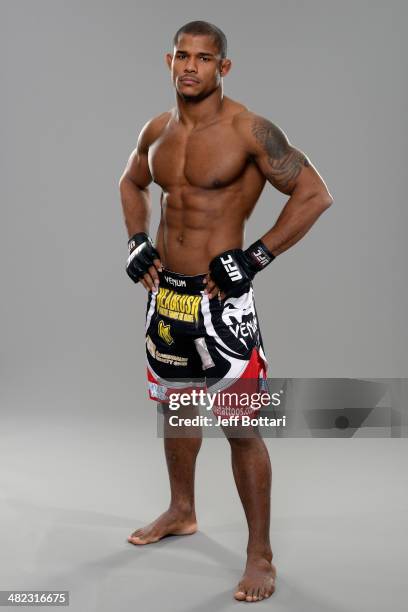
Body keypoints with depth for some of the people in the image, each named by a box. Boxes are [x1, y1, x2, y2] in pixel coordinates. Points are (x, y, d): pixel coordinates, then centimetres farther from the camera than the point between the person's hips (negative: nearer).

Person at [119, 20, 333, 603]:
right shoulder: (158, 130, 6)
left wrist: (255, 257, -17)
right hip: (165, 290, 7)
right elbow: (132, 182, 26)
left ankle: (260, 555, 10)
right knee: (175, 404, 21)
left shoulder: (249, 130, -14)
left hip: (220, 299, -7)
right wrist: (137, 241, 10)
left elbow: (315, 193, -15)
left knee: (240, 427, -3)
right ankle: (181, 512, 43)